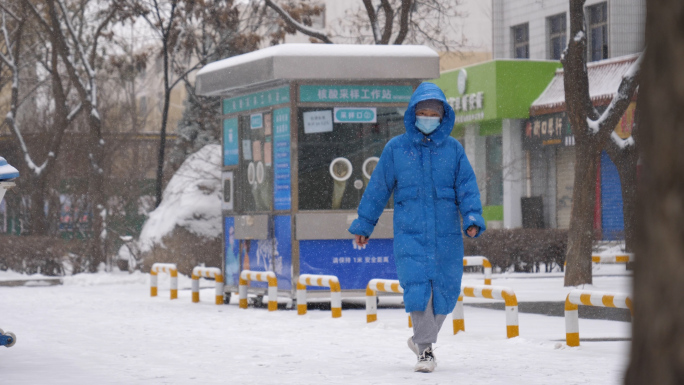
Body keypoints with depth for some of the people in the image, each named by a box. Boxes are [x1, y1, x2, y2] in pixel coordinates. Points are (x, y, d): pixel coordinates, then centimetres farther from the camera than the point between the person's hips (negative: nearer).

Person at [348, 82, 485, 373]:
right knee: (417, 289, -14)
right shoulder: (396, 148, 4)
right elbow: (378, 188, 10)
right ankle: (425, 349, -3)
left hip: (446, 234, 2)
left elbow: (467, 186, 4)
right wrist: (364, 223, 13)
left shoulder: (453, 149, 7)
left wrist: (472, 217, -12)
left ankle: (421, 339, 27)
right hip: (410, 233, -2)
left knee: (445, 290, 4)